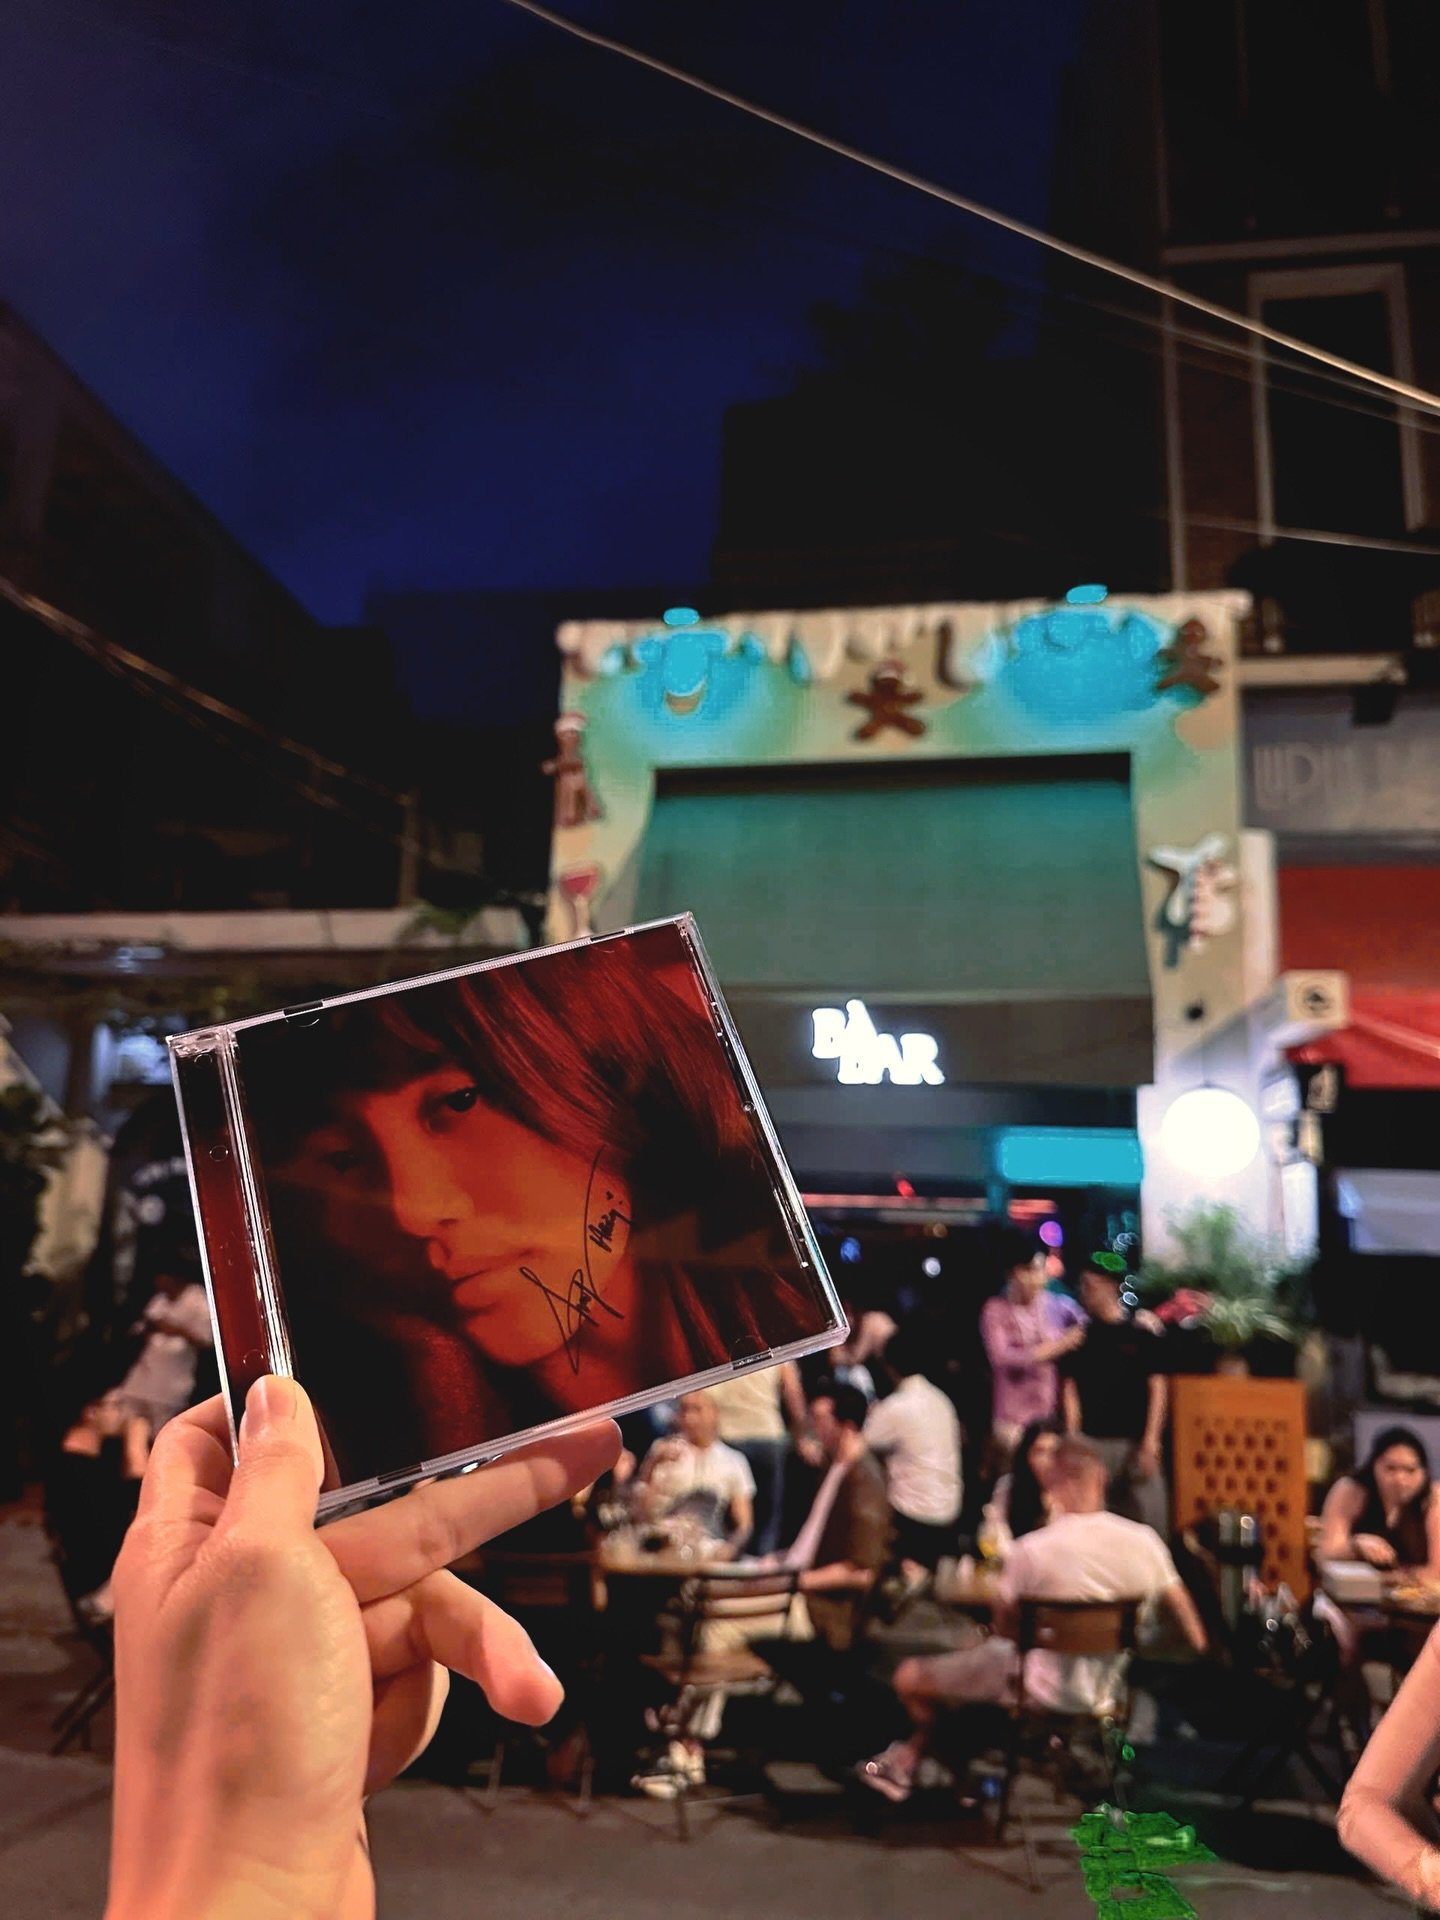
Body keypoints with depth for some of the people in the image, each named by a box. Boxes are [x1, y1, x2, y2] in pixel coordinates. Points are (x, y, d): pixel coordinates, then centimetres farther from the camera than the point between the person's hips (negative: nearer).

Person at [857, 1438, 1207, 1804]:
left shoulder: (1031, 1549, -24)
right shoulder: (1145, 1540, -12)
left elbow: (1004, 1628, -10)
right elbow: (1180, 1606, 4)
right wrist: (1203, 1652, 23)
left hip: (1043, 1687, -6)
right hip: (1104, 1690, 6)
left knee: (909, 1678, 10)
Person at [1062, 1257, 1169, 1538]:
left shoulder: (1141, 1334, 1)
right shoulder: (1081, 1335, 7)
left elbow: (1158, 1389, 1)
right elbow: (1071, 1389, 6)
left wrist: (1151, 1442, -5)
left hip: (1135, 1442, -1)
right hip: (1091, 1442, 1)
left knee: (1147, 1518, 0)